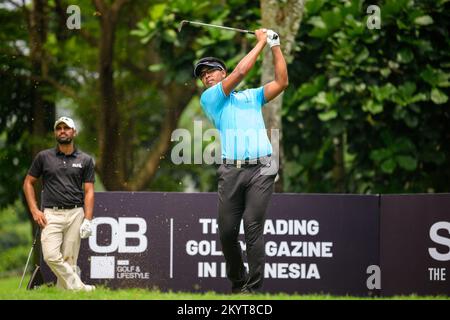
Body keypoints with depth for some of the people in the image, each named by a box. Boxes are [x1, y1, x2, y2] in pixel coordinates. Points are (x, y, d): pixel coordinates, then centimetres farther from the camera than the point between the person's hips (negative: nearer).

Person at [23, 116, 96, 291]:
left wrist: (87, 220, -7)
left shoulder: (85, 160, 8)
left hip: (75, 214, 0)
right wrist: (34, 211, 0)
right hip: (51, 214, 0)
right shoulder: (44, 157, 8)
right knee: (51, 255, -18)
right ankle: (78, 286, -12)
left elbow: (89, 191, 5)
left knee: (69, 259, -2)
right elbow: (28, 183, 13)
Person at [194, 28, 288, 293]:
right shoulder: (209, 99, 12)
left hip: (260, 169, 0)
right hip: (231, 170, 0)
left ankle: (254, 288, -10)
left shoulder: (252, 96, 24)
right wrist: (261, 42, 9)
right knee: (228, 231, -2)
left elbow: (282, 82, 15)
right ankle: (237, 282, 16)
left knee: (253, 228, -9)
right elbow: (240, 72, 3)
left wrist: (275, 46, 13)